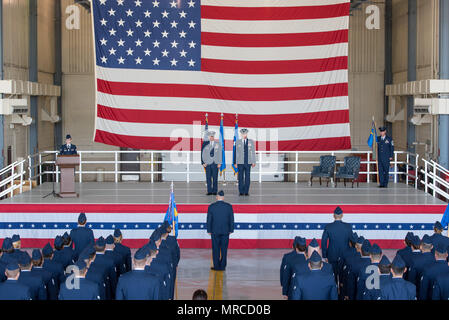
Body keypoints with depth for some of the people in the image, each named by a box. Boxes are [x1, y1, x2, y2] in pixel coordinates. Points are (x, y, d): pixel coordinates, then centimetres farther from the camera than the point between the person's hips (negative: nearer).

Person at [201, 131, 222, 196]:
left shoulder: (218, 145, 8)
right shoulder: (205, 144, 7)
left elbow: (220, 154, 7)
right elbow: (203, 154, 6)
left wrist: (219, 163, -1)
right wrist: (203, 162, -3)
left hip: (215, 163, 0)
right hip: (207, 163, 0)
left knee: (215, 178, -1)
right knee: (208, 178, -2)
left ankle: (214, 191, 4)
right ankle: (209, 191, 3)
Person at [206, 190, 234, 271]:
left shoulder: (211, 207, -6)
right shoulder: (229, 206, -3)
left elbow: (209, 219, -2)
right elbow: (231, 219, 1)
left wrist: (209, 230, 7)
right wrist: (231, 230, 10)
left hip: (215, 231, -1)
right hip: (225, 231, 1)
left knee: (215, 249, 5)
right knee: (224, 249, 7)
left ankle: (216, 266, 6)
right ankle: (222, 266, 8)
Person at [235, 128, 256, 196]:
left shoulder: (251, 142, 6)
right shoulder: (238, 142, 6)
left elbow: (253, 152, 5)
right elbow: (237, 153, 7)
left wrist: (253, 162, 0)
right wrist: (236, 162, 4)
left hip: (248, 163, 0)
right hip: (240, 162, 0)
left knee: (247, 177, 0)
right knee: (241, 177, 0)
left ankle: (246, 191, 6)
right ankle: (241, 192, 6)